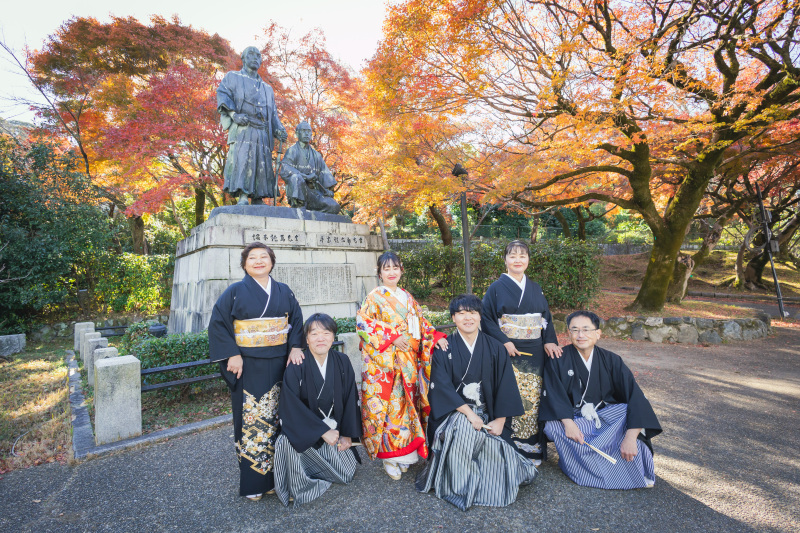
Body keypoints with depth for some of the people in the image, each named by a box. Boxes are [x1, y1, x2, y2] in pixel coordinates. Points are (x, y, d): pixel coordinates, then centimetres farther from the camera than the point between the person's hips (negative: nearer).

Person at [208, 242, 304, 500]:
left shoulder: (284, 292, 8)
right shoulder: (235, 291, -1)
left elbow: (297, 320, 10)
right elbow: (217, 323, -4)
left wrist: (295, 347, -3)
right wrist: (232, 355, -11)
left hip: (279, 364, 3)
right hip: (248, 366, -3)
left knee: (276, 418, 9)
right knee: (251, 419, 2)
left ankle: (275, 473, 25)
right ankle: (253, 481, 17)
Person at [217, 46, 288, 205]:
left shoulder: (267, 88, 32)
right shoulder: (233, 77, 20)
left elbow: (273, 113, 26)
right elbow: (222, 93, 5)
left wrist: (278, 130, 6)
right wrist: (233, 113, -14)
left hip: (262, 131, 4)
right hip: (242, 127, -4)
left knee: (262, 162, -5)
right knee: (242, 158, -19)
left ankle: (258, 198, -5)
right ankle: (242, 196, -26)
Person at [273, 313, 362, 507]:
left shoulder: (342, 362, -6)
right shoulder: (297, 366, -17)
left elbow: (350, 399, -1)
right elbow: (291, 406, -21)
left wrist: (348, 434, -6)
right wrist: (322, 431, -24)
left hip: (333, 427, 4)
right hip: (303, 430, -3)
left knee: (347, 471, -5)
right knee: (288, 440, -33)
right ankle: (296, 487, -4)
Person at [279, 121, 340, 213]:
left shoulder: (316, 154, 24)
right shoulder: (292, 150, 8)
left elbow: (324, 173, 18)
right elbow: (284, 170, -8)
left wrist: (328, 189, -2)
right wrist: (306, 176, -20)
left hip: (313, 191, 5)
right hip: (297, 188, -4)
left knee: (334, 207, -19)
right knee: (297, 177, -39)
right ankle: (298, 206, -33)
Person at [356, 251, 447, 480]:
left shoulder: (407, 297, 15)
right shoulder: (374, 297, -2)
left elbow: (421, 322, 16)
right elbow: (363, 323, -12)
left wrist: (436, 336, -2)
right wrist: (392, 338, -16)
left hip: (408, 362, 5)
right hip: (383, 361, -5)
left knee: (406, 400, 8)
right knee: (387, 403, -4)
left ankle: (405, 451, 22)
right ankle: (389, 456, 9)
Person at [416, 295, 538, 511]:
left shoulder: (496, 349, 4)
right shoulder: (444, 349, -2)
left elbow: (506, 387, 1)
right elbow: (442, 386, -11)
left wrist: (500, 420, -9)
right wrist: (469, 413, -21)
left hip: (488, 415, 2)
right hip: (453, 412, -2)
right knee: (463, 428, -33)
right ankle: (459, 487, -12)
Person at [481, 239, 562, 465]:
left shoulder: (536, 289, 13)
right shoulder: (496, 288, -1)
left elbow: (547, 317, 15)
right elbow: (485, 318, -5)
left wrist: (550, 341, -1)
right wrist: (503, 341, -14)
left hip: (534, 354, 4)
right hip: (508, 354, -4)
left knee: (533, 400, 6)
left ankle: (532, 448, 21)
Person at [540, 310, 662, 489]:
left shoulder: (611, 360, -5)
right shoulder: (558, 360, -8)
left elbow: (635, 396, -16)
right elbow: (553, 395, -14)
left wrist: (630, 437, -29)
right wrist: (568, 423, -32)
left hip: (606, 415, 1)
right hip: (573, 418, -1)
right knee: (553, 426, -31)